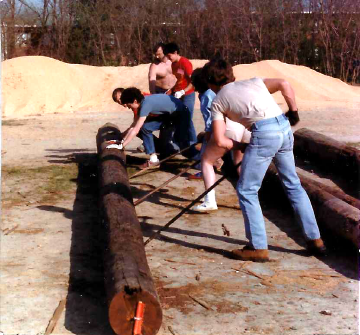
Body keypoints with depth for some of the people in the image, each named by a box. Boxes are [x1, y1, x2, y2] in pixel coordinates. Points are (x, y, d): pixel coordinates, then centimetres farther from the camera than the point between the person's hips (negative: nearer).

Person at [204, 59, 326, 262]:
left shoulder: (218, 102, 12)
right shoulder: (253, 82, 23)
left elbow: (220, 141, 3)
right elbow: (284, 84, 6)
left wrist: (239, 146, 18)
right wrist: (294, 112, 17)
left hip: (264, 134, -6)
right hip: (285, 128, 6)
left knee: (246, 191, 8)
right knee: (293, 185, 19)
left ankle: (259, 248, 8)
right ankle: (315, 239, 24)